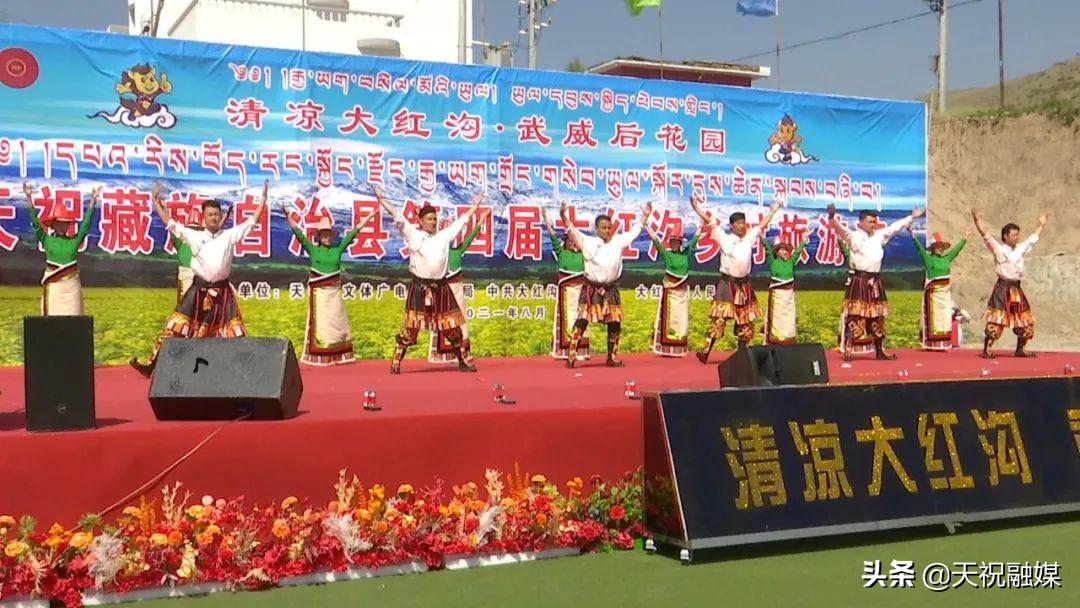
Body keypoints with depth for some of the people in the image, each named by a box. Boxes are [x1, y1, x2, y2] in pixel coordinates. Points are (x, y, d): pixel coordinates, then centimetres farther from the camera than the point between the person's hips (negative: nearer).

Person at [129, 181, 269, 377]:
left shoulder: (230, 235, 6)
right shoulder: (194, 236, 6)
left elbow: (252, 221, 5)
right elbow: (169, 222, 7)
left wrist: (263, 198, 1)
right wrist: (156, 201, 5)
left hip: (222, 291, 0)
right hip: (199, 290, 0)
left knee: (233, 334, 6)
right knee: (175, 329, -4)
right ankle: (153, 365, -3)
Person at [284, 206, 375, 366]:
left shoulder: (338, 249, 5)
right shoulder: (313, 249, 1)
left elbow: (352, 233, 7)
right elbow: (298, 233, -5)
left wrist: (368, 218, 8)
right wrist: (288, 217, -13)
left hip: (334, 291, 3)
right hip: (318, 292, -3)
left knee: (336, 322, 5)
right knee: (319, 322, -1)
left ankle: (337, 356, 11)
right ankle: (317, 357, -1)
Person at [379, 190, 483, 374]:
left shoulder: (444, 236, 10)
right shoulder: (413, 234, 2)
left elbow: (461, 221, 19)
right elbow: (397, 216, -1)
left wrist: (475, 206, 24)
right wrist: (381, 199, -3)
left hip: (440, 287, 3)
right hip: (419, 287, -3)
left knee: (453, 327, 7)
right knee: (410, 327, -6)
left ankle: (463, 362, 17)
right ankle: (396, 363, 0)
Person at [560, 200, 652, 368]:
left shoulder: (618, 241, 3)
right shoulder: (588, 243, -7)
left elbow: (634, 231, 14)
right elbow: (573, 231, -19)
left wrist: (645, 216, 13)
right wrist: (563, 216, -35)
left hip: (610, 290, 4)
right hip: (592, 290, -4)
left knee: (615, 325, 8)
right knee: (581, 323, -10)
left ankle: (612, 358, 21)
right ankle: (571, 357, -10)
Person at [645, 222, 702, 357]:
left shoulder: (686, 253, 6)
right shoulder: (666, 253, -3)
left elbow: (693, 241, 11)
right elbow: (657, 242, -11)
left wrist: (699, 229, 9)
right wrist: (649, 229, -19)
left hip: (683, 291, 4)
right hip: (670, 290, -4)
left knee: (682, 319, 5)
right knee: (668, 318, -4)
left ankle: (678, 349, 11)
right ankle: (666, 349, -3)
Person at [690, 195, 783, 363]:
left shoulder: (749, 238, 9)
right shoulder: (724, 239, -2)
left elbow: (762, 224, 21)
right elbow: (710, 221, -7)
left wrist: (772, 211, 28)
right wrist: (696, 207, -12)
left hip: (744, 285, 5)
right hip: (727, 284, -5)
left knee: (745, 321, 8)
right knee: (718, 319, -13)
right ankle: (706, 351, -15)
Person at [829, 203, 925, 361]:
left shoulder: (879, 235, 15)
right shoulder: (854, 236, -6)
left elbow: (895, 227, 25)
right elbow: (840, 229, -22)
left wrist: (911, 217, 32)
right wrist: (832, 216, -41)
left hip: (875, 281, 7)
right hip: (860, 281, -7)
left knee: (877, 318, 13)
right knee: (855, 317, -10)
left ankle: (880, 351, 21)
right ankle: (847, 351, -10)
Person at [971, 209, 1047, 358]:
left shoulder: (1021, 248, 13)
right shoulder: (998, 249, -3)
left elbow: (1033, 238, 27)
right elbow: (985, 234, -11)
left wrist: (1041, 224, 35)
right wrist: (977, 219, -20)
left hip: (1016, 289, 6)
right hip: (1002, 288, -6)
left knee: (1025, 321, 9)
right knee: (996, 321, -12)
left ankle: (1020, 349, 22)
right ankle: (987, 350, -10)